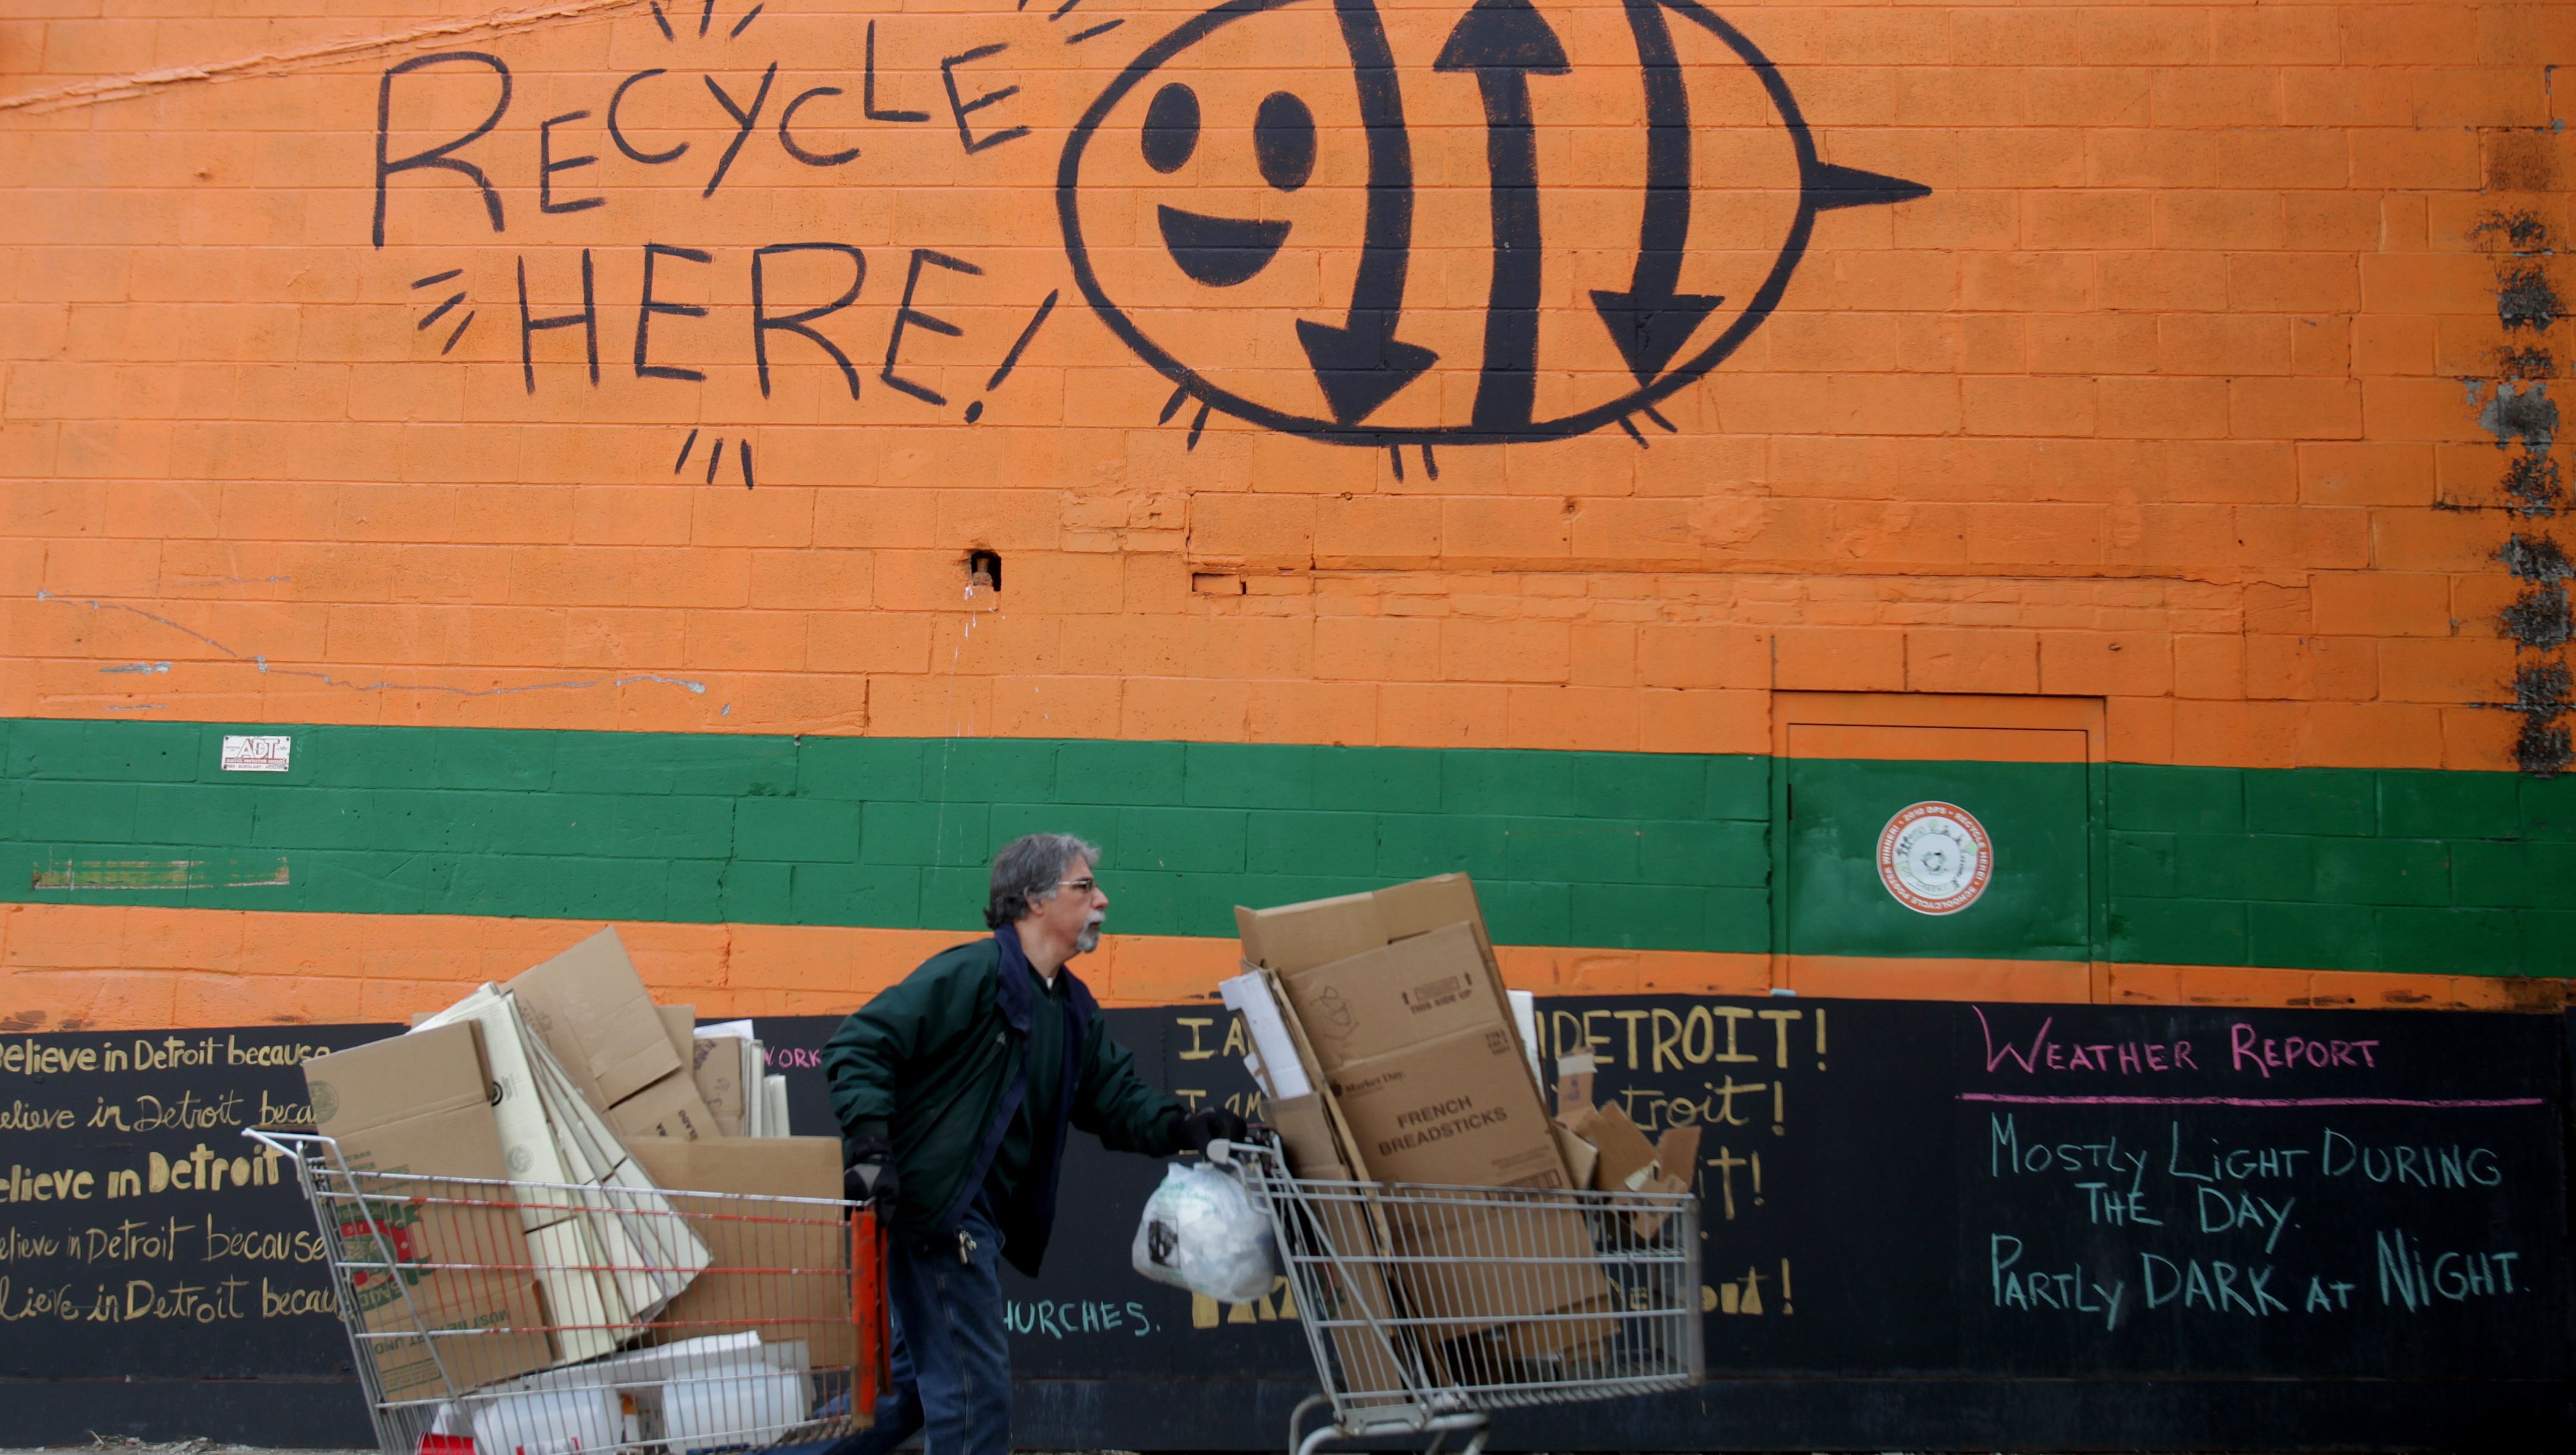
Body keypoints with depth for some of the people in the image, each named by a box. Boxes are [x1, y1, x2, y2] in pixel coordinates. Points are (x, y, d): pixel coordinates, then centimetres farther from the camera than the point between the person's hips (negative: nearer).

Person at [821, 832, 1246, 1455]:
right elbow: (860, 1046, -17)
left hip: (976, 1218, 10)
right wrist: (870, 1147, -27)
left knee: (917, 1386, 18)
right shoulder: (973, 973, -14)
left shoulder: (1073, 1010, 15)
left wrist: (1183, 1128, -6)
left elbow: (1116, 1097, 13)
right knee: (976, 1389, -5)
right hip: (935, 1210, -10)